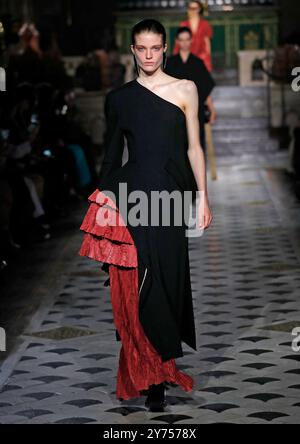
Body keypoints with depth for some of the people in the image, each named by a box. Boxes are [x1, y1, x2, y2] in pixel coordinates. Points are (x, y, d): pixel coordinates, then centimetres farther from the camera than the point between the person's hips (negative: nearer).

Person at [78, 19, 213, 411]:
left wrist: (204, 199, 3)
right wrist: (103, 199, 8)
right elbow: (112, 154, 13)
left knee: (169, 280, 4)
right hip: (131, 197, 0)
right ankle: (153, 377, 5)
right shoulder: (118, 98, 9)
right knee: (140, 284, -4)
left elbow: (194, 148, 7)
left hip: (171, 194, 0)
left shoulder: (185, 90, 7)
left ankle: (155, 372, 18)